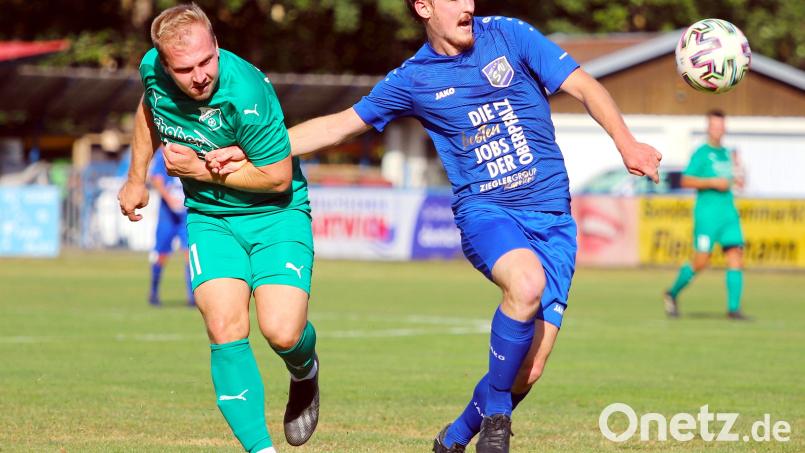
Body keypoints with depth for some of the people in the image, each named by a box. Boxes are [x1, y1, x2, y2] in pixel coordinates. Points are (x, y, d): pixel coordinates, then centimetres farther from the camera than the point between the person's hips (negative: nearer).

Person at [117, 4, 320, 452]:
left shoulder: (246, 93, -29)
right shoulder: (153, 69, -11)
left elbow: (278, 177, -20)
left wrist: (202, 169, -16)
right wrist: (137, 178, 21)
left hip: (276, 214, -4)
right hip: (210, 218, 4)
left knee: (283, 334, -19)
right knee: (226, 331, -17)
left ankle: (304, 371, 20)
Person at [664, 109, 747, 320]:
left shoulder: (727, 153, 17)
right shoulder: (701, 153, -4)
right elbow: (686, 181, -11)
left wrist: (736, 180, 9)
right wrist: (714, 182, -16)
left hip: (729, 213, 6)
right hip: (707, 214, -6)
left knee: (736, 256, -6)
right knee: (701, 262, -5)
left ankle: (733, 308, -7)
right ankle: (672, 294, 17)